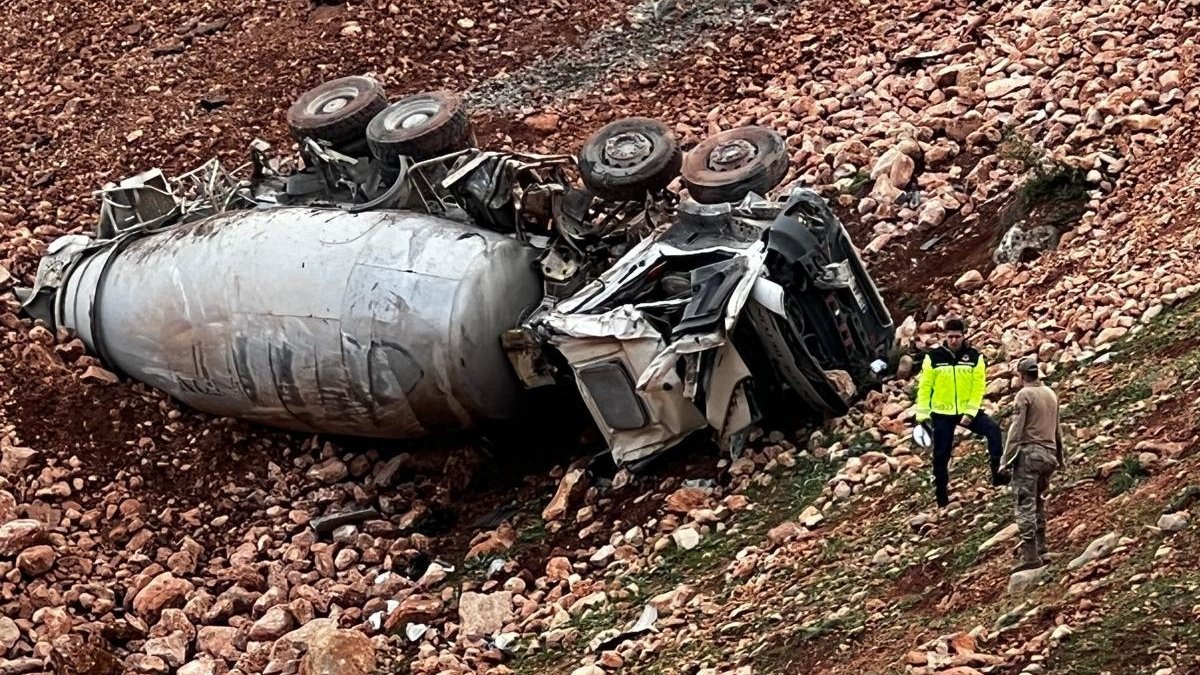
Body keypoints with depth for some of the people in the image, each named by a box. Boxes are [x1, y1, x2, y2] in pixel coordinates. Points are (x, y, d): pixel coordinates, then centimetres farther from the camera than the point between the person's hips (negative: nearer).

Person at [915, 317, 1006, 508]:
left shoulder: (974, 357, -3)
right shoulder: (934, 357, -5)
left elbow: (978, 387, -5)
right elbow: (924, 387, -1)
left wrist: (970, 412, -14)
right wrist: (922, 413, -5)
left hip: (967, 410, 0)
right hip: (941, 413, 0)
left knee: (993, 430, -25)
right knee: (941, 456, 5)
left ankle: (997, 472, -25)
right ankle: (942, 497, 18)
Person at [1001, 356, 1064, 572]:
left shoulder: (1024, 395, -8)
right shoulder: (1051, 394, 13)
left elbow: (1016, 430, -12)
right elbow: (1058, 429, 19)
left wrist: (1006, 460, -11)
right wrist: (1059, 457, 28)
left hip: (1028, 453, -7)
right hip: (1048, 454, 7)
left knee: (1026, 505, -9)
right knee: (1038, 504, 16)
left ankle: (1030, 554, -15)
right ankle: (1040, 551, 16)